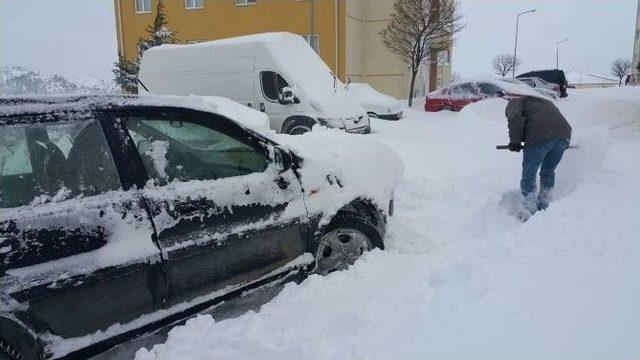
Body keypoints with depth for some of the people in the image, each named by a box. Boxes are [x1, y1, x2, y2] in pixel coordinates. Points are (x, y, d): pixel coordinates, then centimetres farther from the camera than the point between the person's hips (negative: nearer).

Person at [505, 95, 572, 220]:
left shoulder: (514, 103, 18)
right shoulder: (545, 102, 39)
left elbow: (515, 118, -4)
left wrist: (514, 141, -2)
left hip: (539, 137, -7)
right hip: (563, 135, 7)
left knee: (529, 175, 8)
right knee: (548, 172, 24)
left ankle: (529, 213, 13)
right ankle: (544, 208, 33)